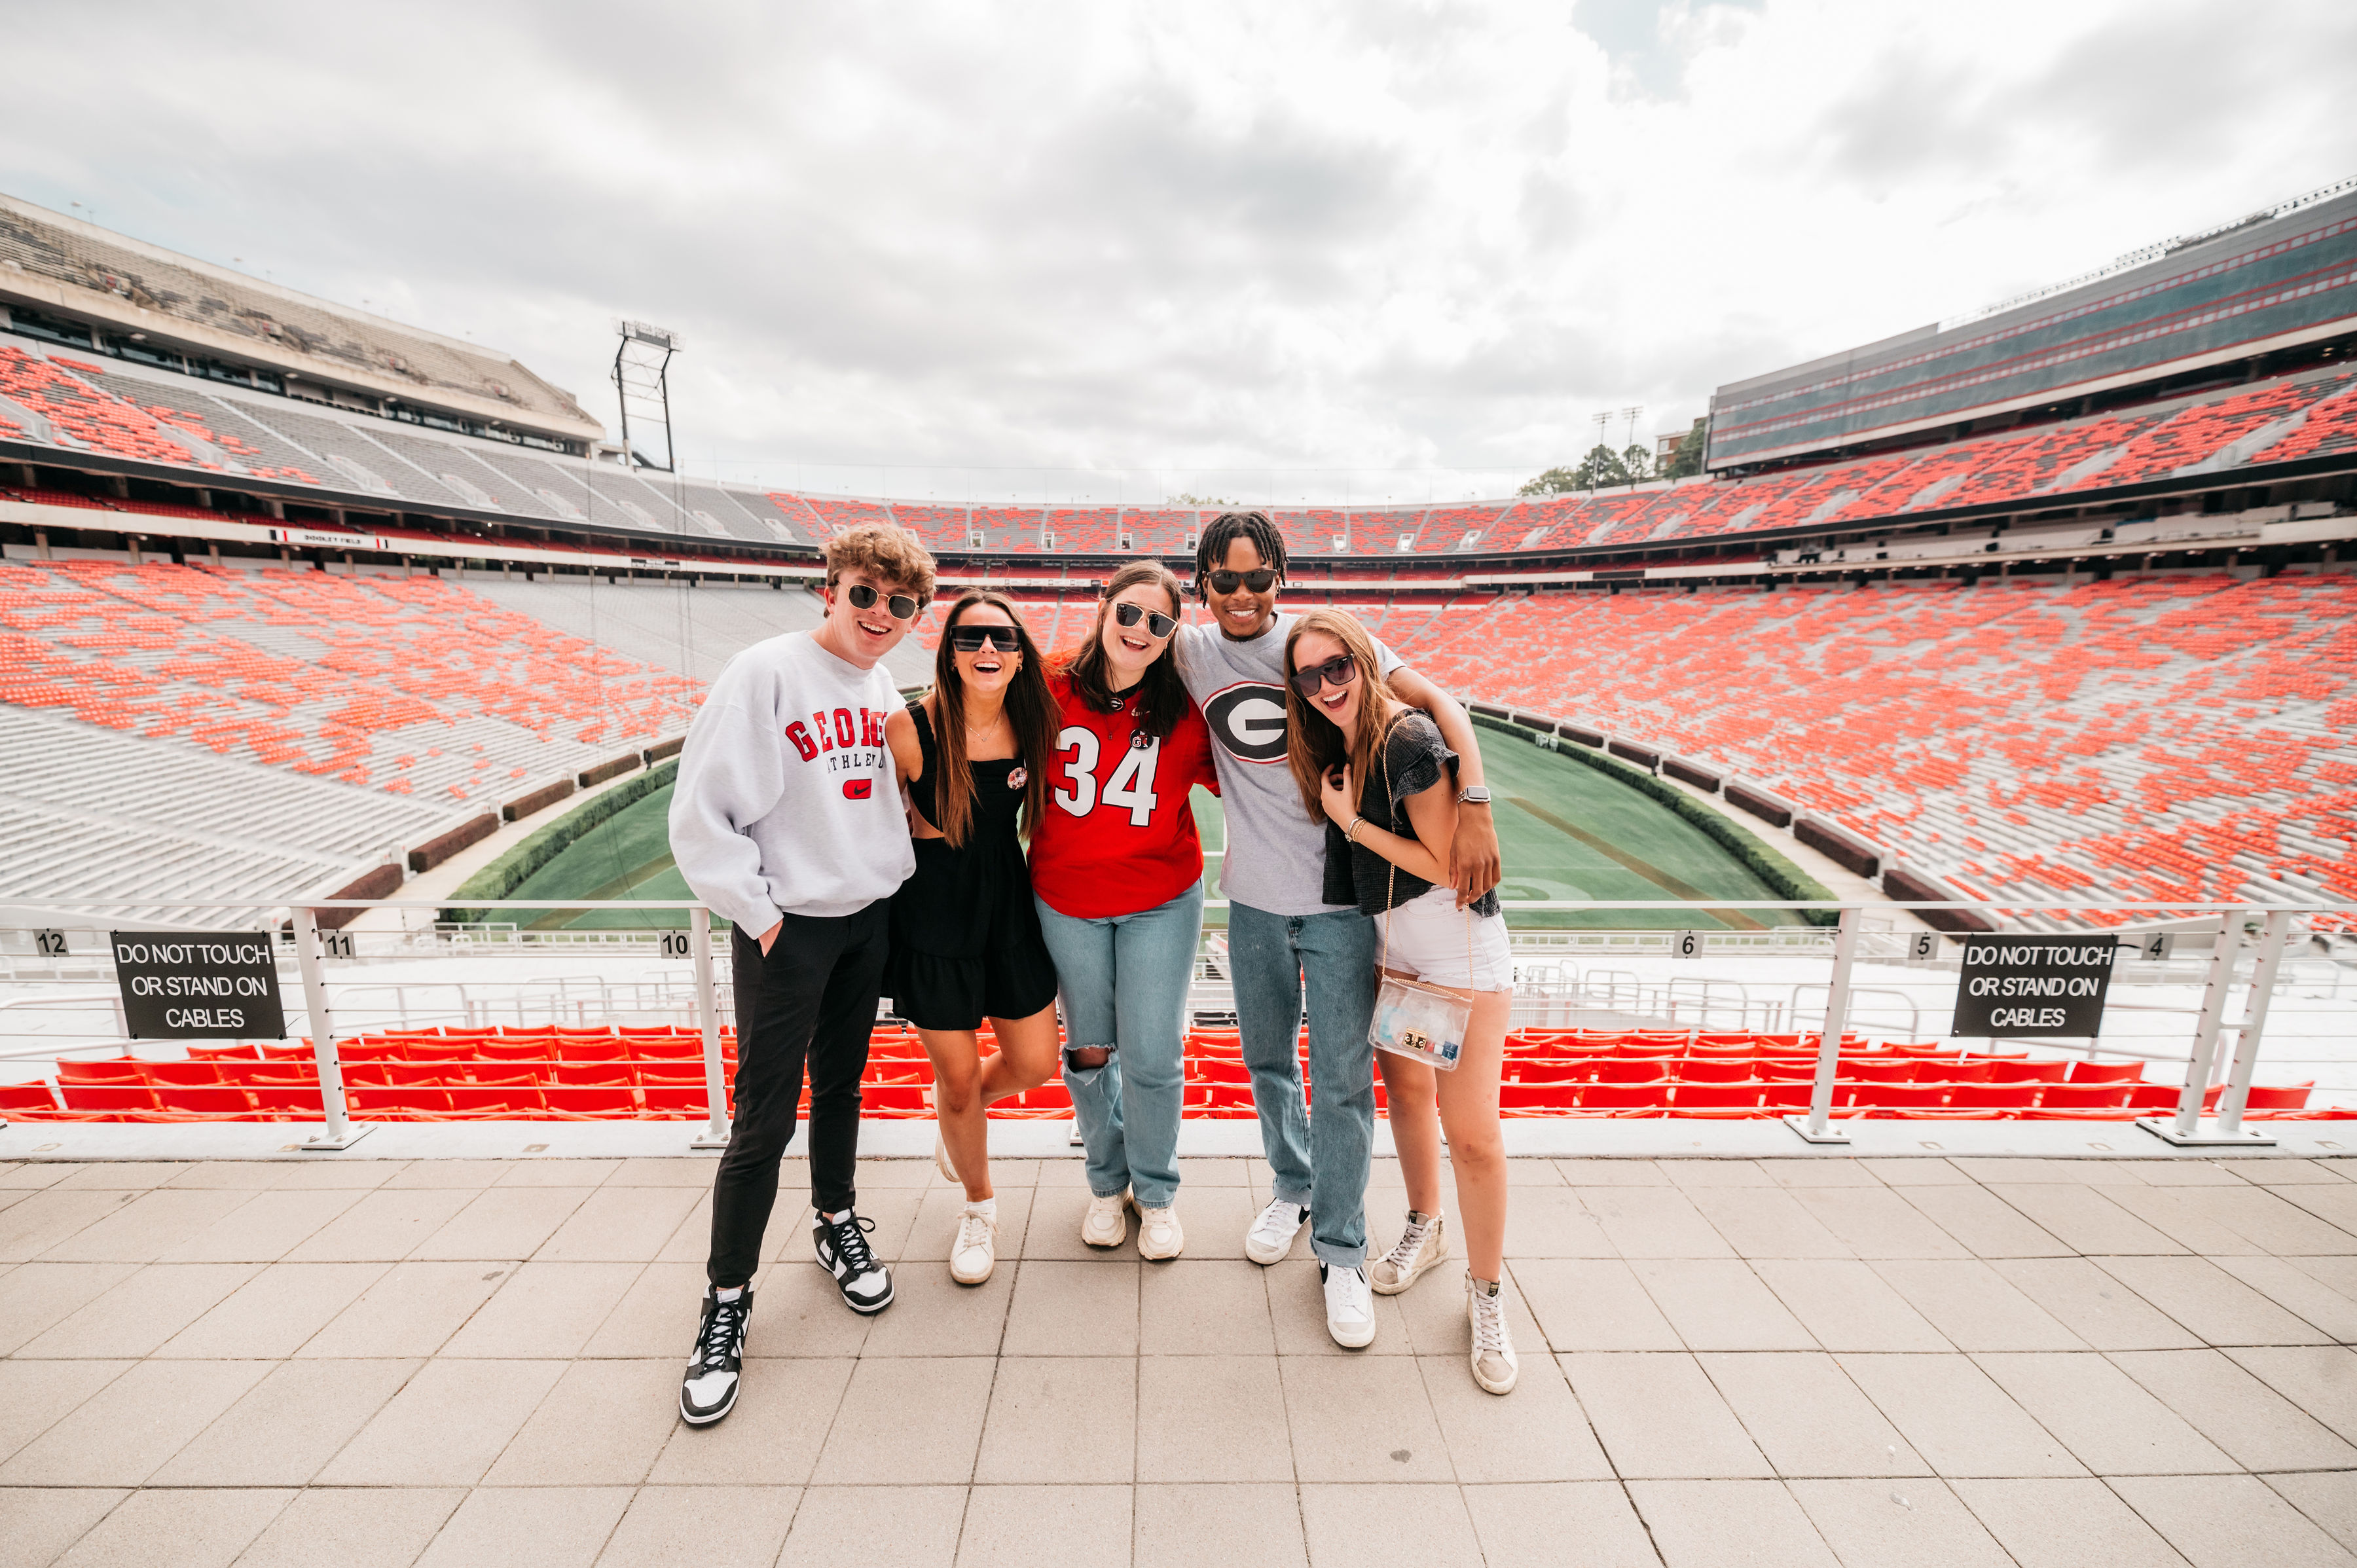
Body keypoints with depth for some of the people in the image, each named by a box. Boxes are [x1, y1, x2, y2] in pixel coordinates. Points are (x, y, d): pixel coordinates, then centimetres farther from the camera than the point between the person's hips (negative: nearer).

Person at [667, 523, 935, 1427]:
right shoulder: (766, 673, -13)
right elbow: (701, 813, -14)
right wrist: (759, 912, -13)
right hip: (787, 927, -5)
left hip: (867, 918, 6)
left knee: (840, 1087, 19)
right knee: (764, 1118, 1)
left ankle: (837, 1223, 40)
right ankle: (727, 1300, 20)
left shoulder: (885, 688, 6)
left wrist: (896, 870, 7)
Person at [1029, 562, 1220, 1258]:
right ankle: (1107, 1181, 41)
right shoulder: (1054, 690, -9)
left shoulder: (1187, 707, -10)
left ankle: (1156, 1192, 33)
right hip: (1066, 898, 1)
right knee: (1089, 1050, 14)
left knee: (1152, 1057, 4)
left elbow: (1233, 779, 3)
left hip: (1161, 901, -1)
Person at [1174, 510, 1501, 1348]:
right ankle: (1293, 1187, 45)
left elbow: (1437, 702, -10)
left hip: (1340, 895, -3)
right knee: (1266, 1059, 19)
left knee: (1342, 1079, 4)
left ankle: (1341, 1251, 25)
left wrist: (1475, 808, -23)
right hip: (1253, 897, 3)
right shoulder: (1191, 651, 1)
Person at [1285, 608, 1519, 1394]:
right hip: (1386, 937, 8)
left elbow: (1450, 866, -20)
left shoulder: (1409, 741, -22)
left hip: (1457, 939, -7)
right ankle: (1424, 1230, 42)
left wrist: (1354, 822, -18)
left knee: (1471, 1131, -2)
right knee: (1404, 1089, 19)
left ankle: (1487, 1296, 20)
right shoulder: (1333, 746, 3)